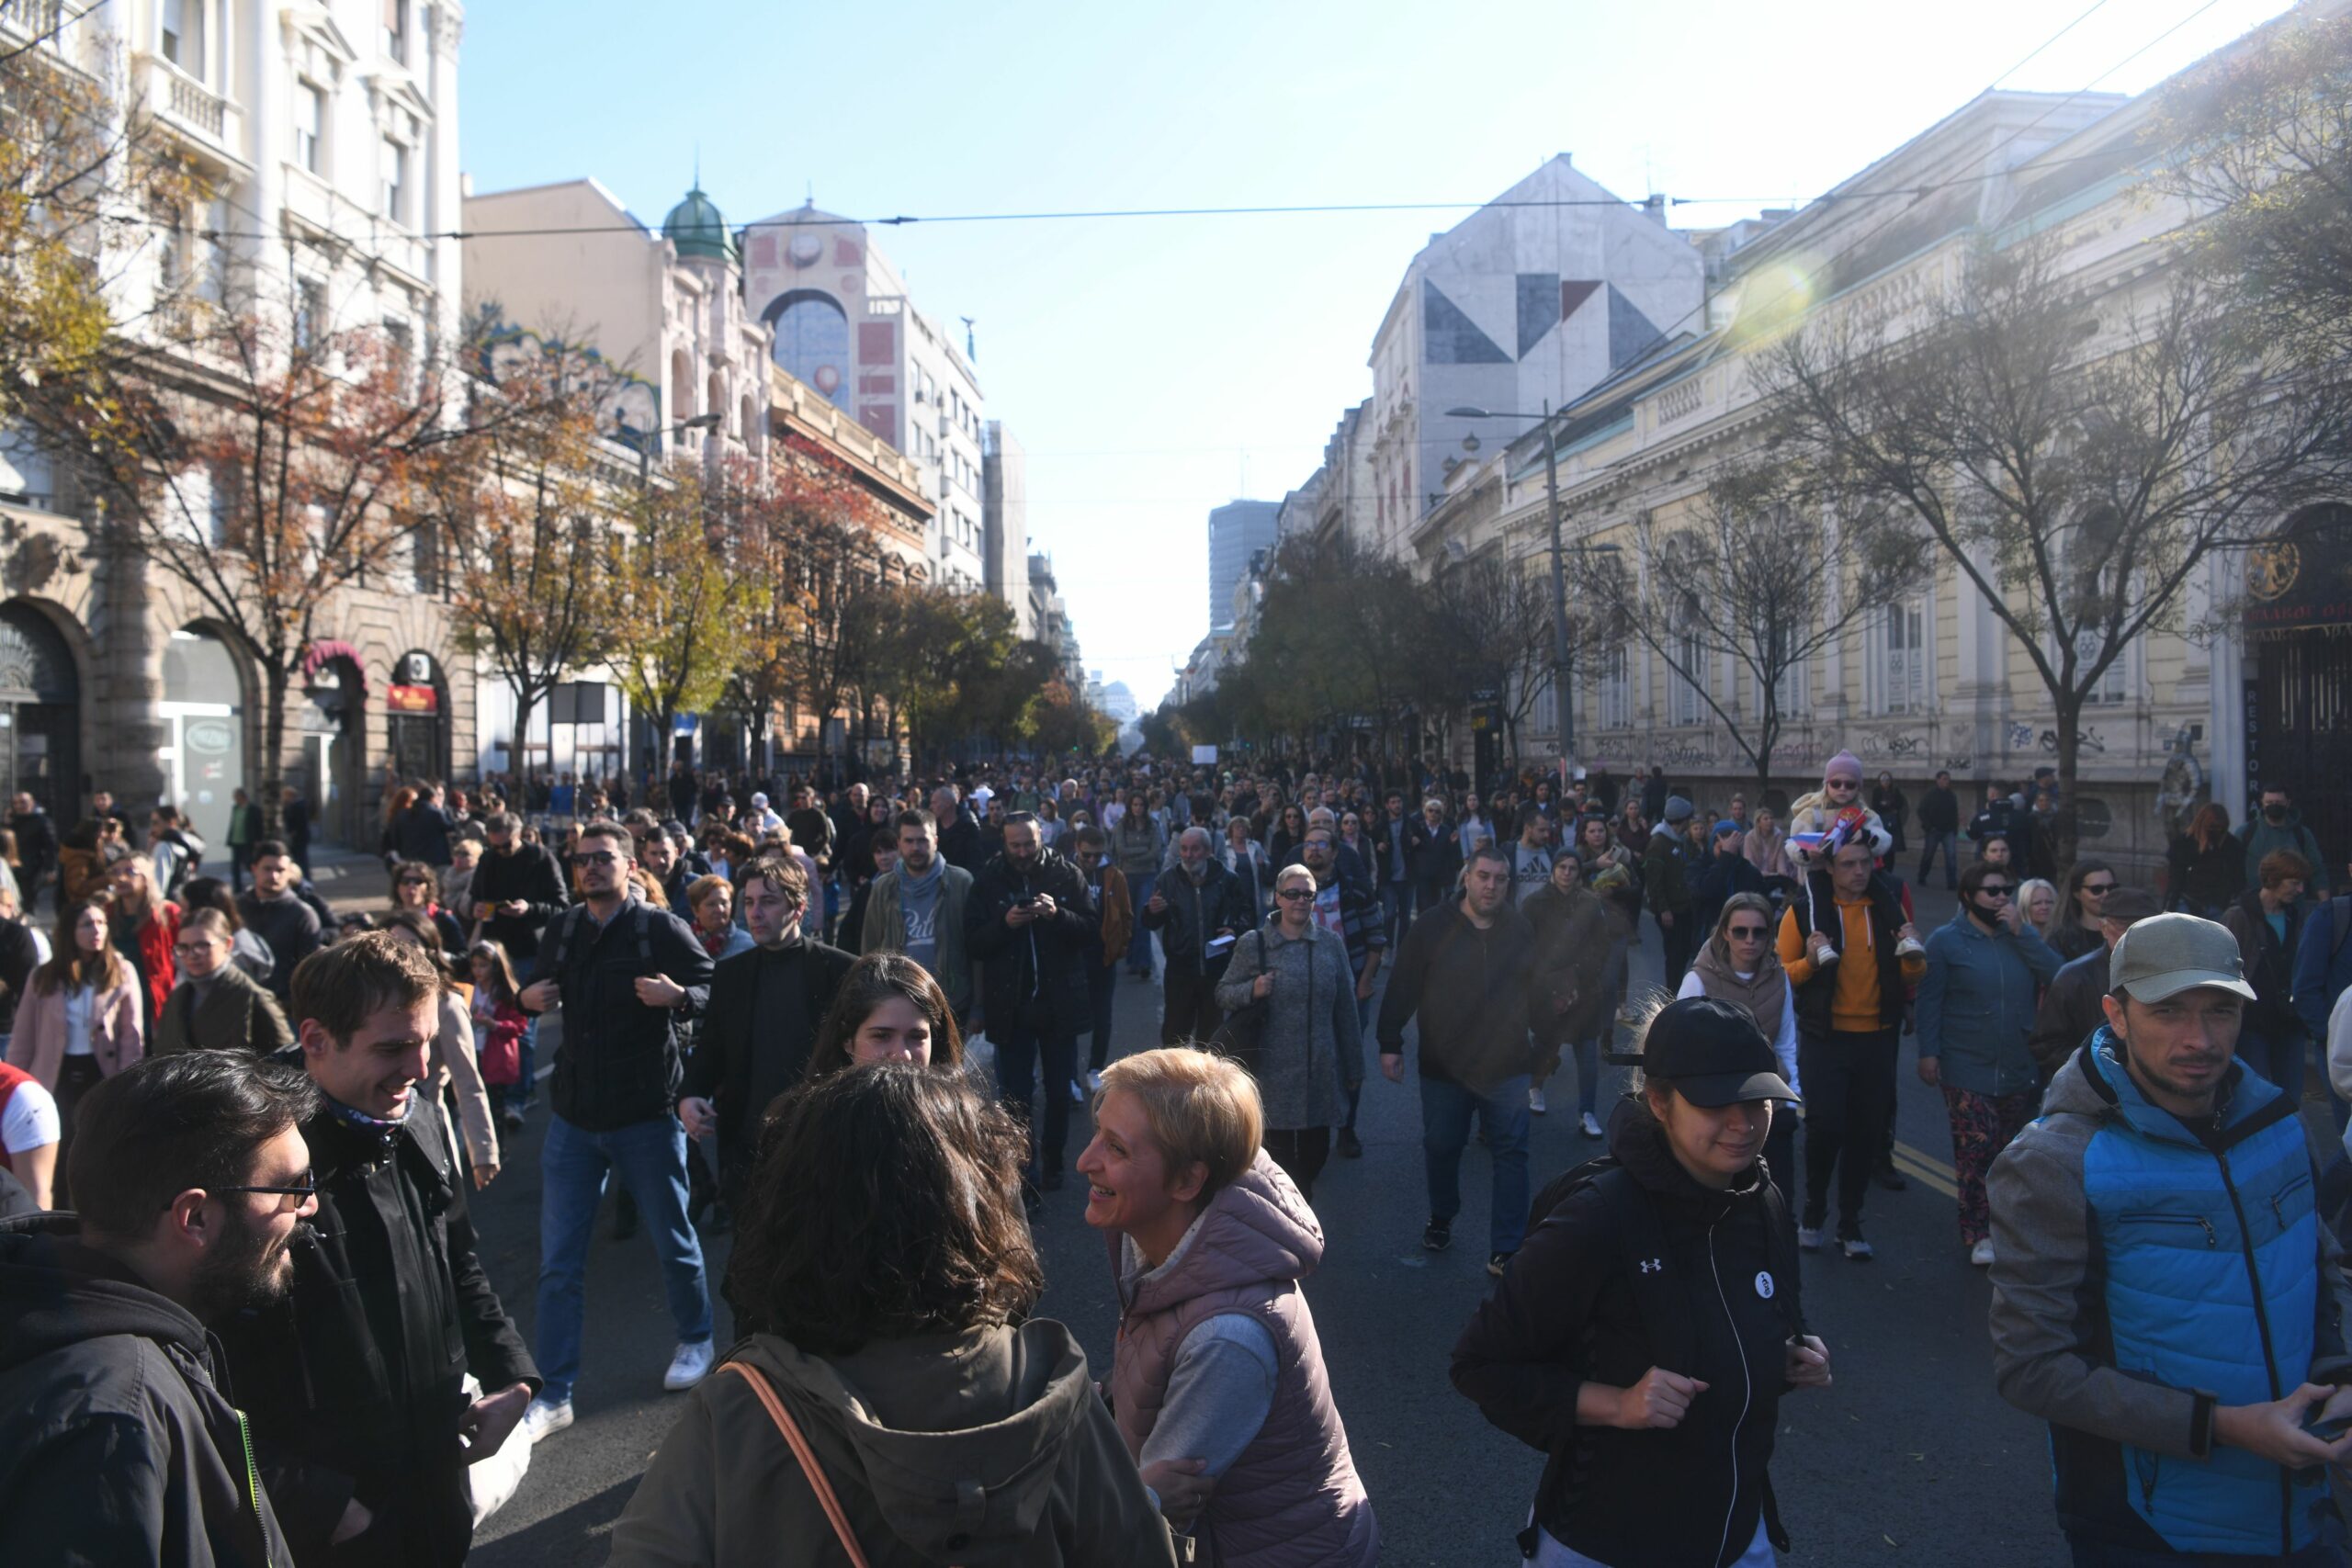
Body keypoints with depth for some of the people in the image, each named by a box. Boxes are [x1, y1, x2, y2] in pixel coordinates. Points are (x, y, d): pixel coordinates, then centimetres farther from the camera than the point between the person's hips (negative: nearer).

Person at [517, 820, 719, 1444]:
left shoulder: (660, 929, -10)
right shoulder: (563, 929, 6)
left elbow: (714, 989, -9)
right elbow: (538, 986, 22)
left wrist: (676, 996, -29)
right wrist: (529, 997, -1)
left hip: (645, 1115, -4)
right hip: (574, 1116, 4)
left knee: (673, 1241, 13)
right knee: (558, 1261, 4)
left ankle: (695, 1340, 38)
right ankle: (555, 1393, 14)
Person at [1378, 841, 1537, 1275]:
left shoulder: (1522, 930, 0)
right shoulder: (1433, 927, -7)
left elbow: (1538, 988, 11)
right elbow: (1402, 989, -6)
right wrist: (1390, 1044, -8)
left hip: (1506, 1065, 1)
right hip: (1444, 1064, -1)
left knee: (1511, 1153, 0)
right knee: (1441, 1147, 14)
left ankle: (1506, 1249, 7)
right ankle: (1441, 1219, 38)